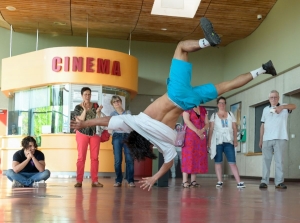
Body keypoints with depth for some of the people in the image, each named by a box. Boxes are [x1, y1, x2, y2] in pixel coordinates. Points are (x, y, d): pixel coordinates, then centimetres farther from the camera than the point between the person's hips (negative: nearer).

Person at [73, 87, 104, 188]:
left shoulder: (95, 105, 4)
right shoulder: (78, 107, -2)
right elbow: (80, 121, -14)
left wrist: (98, 112, -18)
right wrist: (85, 109, -22)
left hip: (94, 134, 2)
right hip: (82, 134, -2)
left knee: (95, 157, 1)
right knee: (81, 157, -4)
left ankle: (95, 181, 3)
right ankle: (79, 181, -2)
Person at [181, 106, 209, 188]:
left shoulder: (203, 110, 17)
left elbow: (207, 123, 11)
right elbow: (187, 121, -10)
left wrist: (202, 130, -10)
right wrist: (197, 131, -18)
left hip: (201, 136, 5)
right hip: (189, 135, -5)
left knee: (198, 158, 0)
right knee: (188, 157, -9)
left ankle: (193, 180, 2)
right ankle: (185, 181, -11)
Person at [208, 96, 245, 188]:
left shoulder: (230, 114, 14)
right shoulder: (214, 115, 10)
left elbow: (234, 128, 11)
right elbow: (211, 129, 3)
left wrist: (235, 140, 2)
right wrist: (209, 141, -5)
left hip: (228, 141, 1)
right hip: (217, 141, 0)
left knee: (232, 162, -5)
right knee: (218, 162, 0)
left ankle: (239, 182, -10)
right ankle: (219, 182, 5)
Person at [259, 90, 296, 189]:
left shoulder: (284, 107, 5)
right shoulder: (265, 109, 17)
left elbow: (294, 106, -17)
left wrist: (282, 107, -36)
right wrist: (260, 139, 12)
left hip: (280, 139, -3)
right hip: (267, 139, 3)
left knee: (279, 161, -2)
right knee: (266, 160, 1)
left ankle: (279, 182, -1)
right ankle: (264, 181, 2)